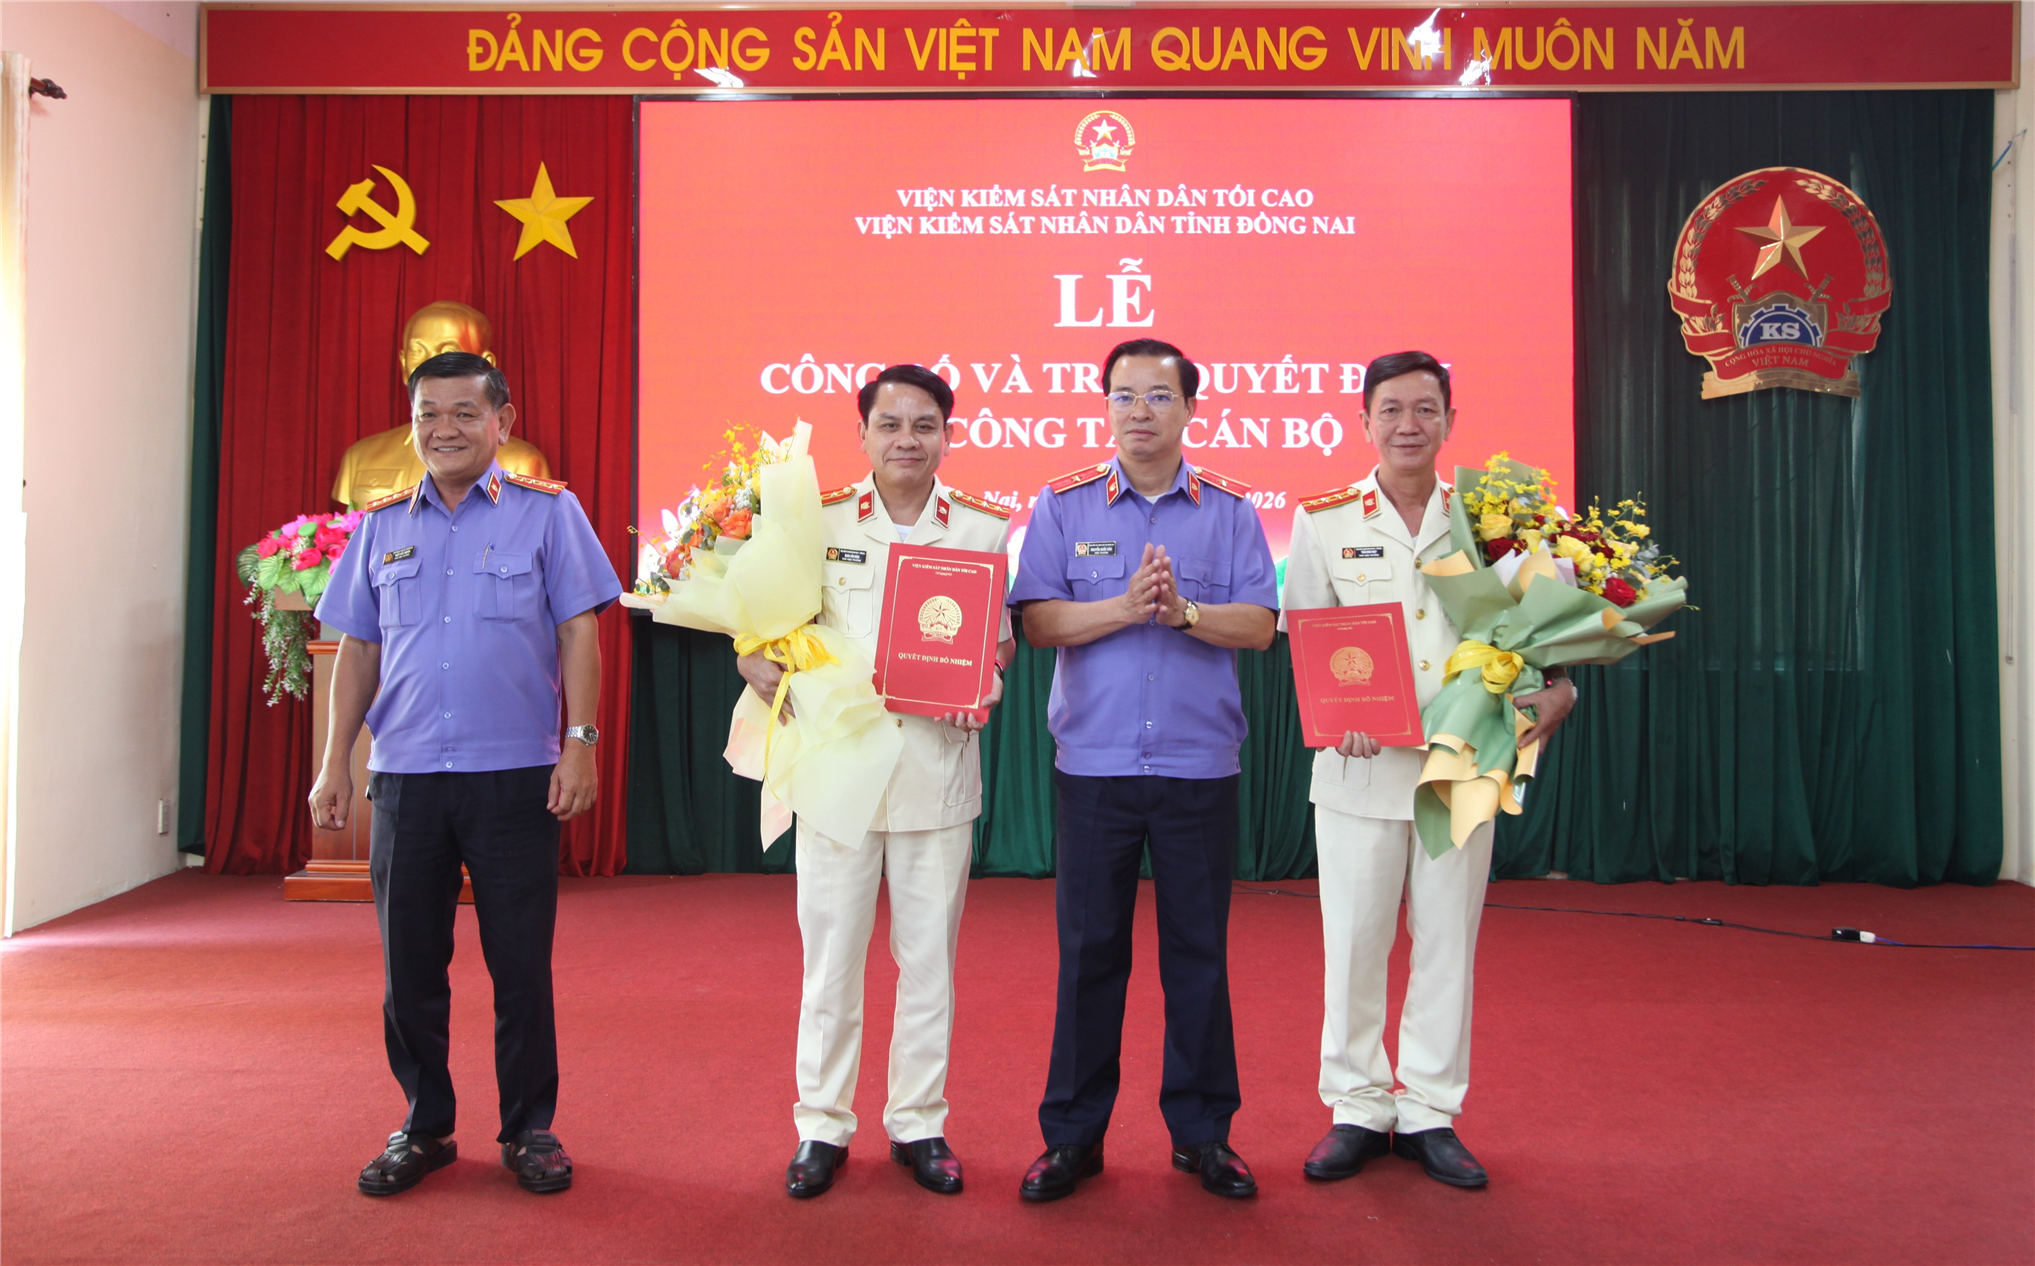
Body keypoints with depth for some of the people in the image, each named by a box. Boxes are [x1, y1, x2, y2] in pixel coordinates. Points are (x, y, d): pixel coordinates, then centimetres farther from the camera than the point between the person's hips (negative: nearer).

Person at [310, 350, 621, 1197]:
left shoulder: (547, 512, 3)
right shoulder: (382, 526, 12)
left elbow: (577, 633, -1)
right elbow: (358, 650, 13)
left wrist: (580, 740, -10)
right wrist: (335, 764, 9)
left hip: (515, 776, -3)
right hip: (405, 776, 3)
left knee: (521, 964, 3)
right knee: (408, 964, 10)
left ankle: (530, 1129, 18)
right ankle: (423, 1127, 26)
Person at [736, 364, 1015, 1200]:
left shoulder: (984, 529, 5)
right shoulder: (816, 521, 2)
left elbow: (1003, 637, 12)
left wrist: (984, 684, -9)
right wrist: (764, 669, -16)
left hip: (938, 764, 1)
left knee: (929, 954, 9)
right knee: (829, 951, 8)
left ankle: (918, 1122, 25)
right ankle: (822, 1125, 24)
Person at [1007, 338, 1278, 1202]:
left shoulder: (1229, 508, 6)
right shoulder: (1064, 504, 5)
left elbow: (1259, 625, -2)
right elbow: (1037, 619, -4)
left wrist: (1184, 609, -18)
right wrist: (1125, 607, -17)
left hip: (1201, 764, 1)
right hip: (1094, 763, 0)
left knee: (1198, 950, 8)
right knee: (1088, 949, 6)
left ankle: (1202, 1131, 23)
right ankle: (1073, 1134, 20)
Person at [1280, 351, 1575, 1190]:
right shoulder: (1324, 520, 3)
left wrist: (1557, 690, -10)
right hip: (1360, 767, -1)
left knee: (1448, 940, 9)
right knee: (1353, 941, 4)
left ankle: (1430, 1112, 23)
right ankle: (1357, 1109, 20)